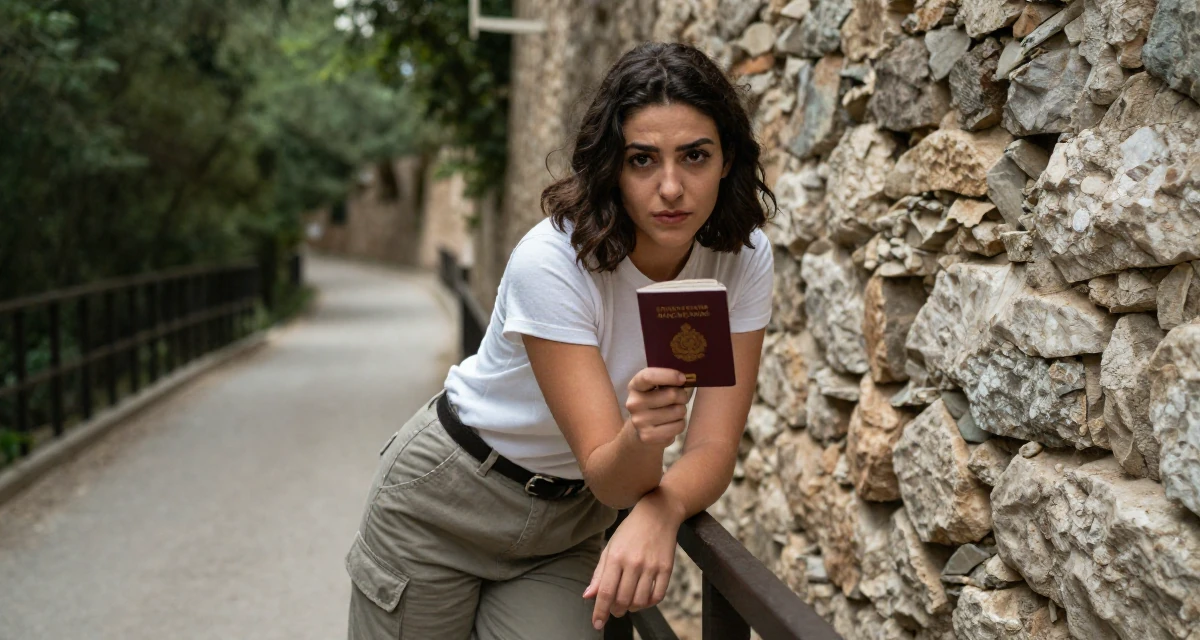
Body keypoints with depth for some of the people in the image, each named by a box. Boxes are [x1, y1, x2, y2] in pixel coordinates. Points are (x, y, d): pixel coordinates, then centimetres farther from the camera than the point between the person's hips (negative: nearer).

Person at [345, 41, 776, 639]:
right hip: (446, 495, -3)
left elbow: (714, 447, -18)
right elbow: (607, 474, -31)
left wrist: (659, 510, -40)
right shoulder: (551, 262, -30)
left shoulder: (743, 256, -16)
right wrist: (643, 437, -53)